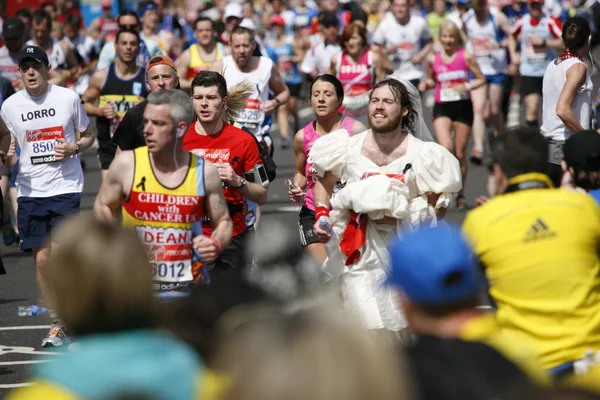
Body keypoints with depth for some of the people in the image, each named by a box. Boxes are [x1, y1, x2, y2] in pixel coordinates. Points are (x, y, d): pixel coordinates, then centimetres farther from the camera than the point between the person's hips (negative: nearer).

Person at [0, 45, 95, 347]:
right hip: (30, 191, 2)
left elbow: (88, 136, 11)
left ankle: (59, 326, 0)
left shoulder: (68, 98, -1)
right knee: (41, 259, 4)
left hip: (65, 188, -2)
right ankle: (57, 321, 18)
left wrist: (74, 148, -11)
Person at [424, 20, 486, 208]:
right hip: (442, 107, 0)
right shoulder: (433, 59, 2)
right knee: (446, 148, -22)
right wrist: (427, 83, -5)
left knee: (460, 153, 6)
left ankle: (460, 194, 19)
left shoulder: (466, 57, -3)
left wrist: (467, 87, -16)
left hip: (463, 106, 0)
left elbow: (481, 79, 2)